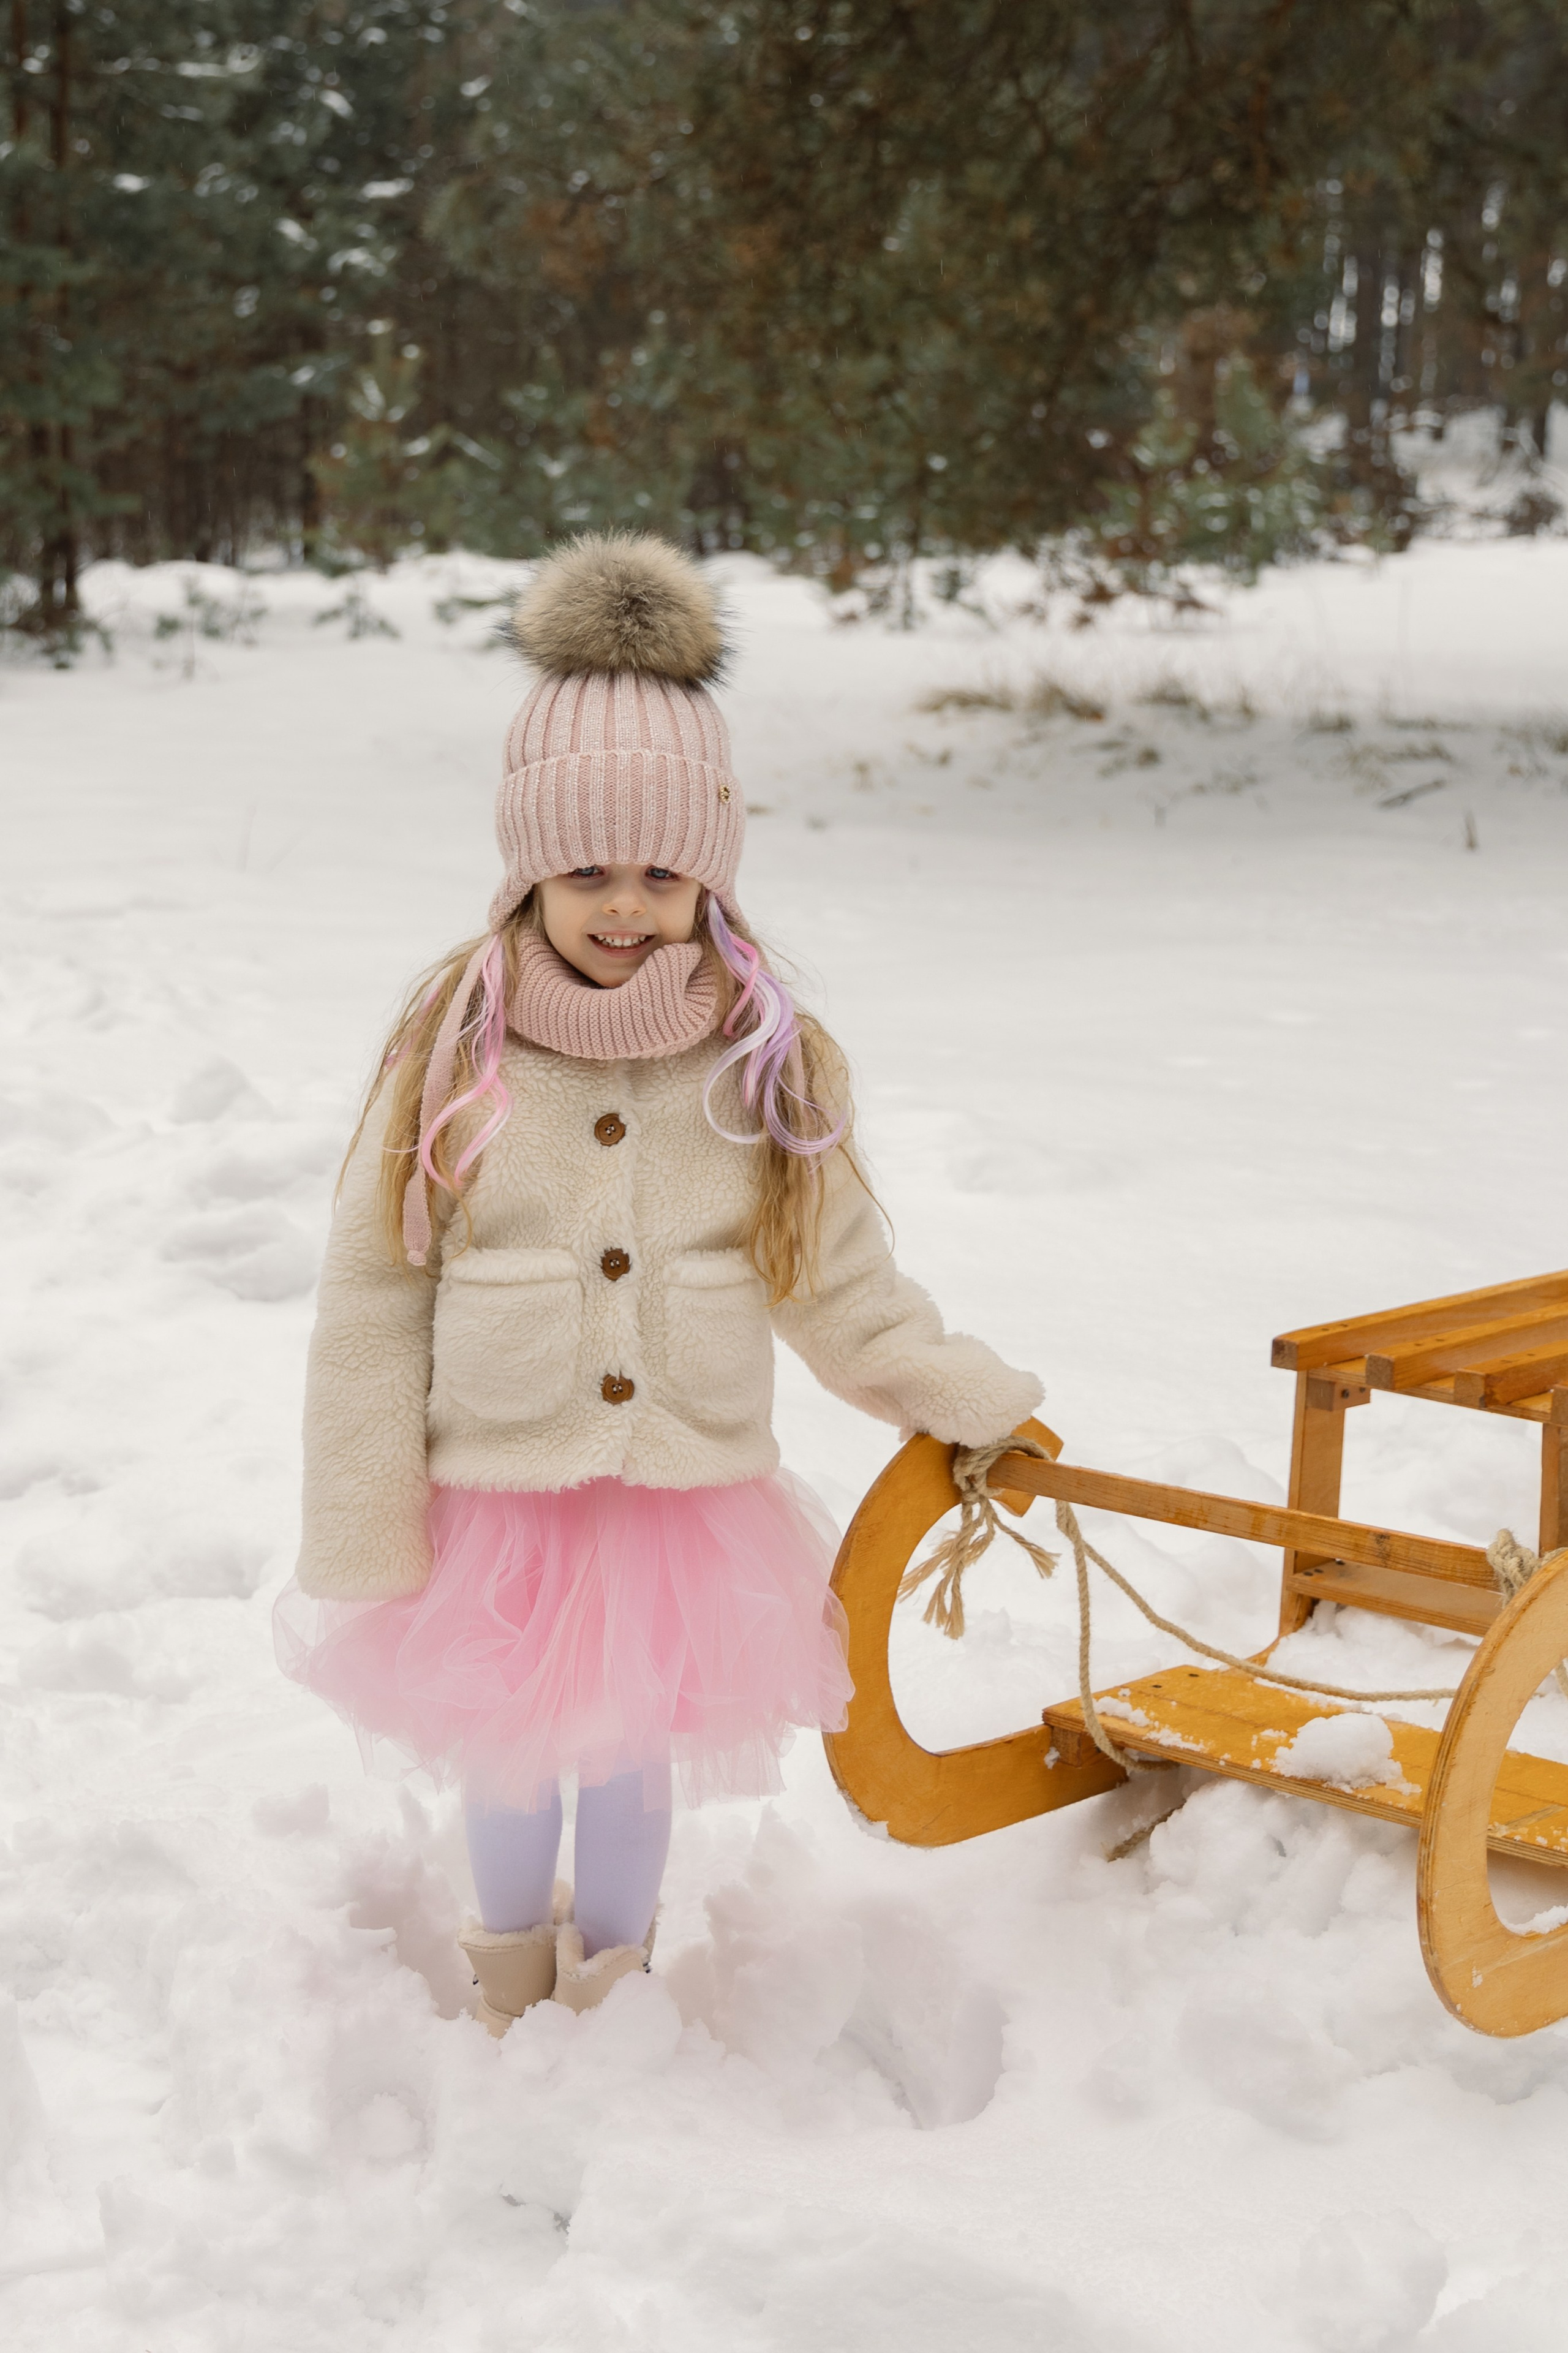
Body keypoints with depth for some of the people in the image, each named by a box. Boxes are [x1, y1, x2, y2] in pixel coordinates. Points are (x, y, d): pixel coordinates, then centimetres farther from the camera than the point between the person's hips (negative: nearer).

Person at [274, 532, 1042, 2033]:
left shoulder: (772, 1066, -6)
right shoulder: (450, 1060, -11)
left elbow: (840, 1289, 5)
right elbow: (370, 1313, -7)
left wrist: (976, 1399, -3)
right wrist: (364, 1552, -7)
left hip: (688, 1514, 1)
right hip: (495, 1511, 0)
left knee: (633, 1758, 17)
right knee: (504, 1763, 18)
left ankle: (610, 1981, 43)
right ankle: (509, 1975, 46)